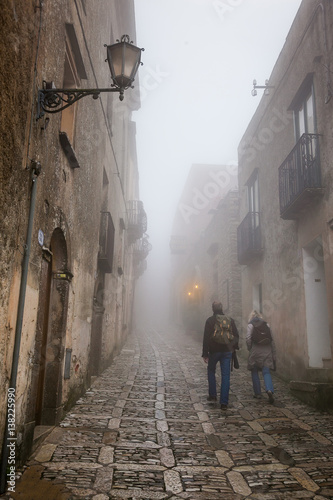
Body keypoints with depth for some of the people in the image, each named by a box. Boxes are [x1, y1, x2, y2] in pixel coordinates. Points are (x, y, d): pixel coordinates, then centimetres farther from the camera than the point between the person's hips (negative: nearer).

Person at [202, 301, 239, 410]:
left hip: (214, 351, -2)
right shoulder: (230, 320, 2)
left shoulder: (210, 320, -6)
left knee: (211, 371, 21)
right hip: (227, 351, 2)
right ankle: (224, 402, 0)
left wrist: (205, 354, -6)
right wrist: (234, 346, 24)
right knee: (225, 375, 3)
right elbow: (236, 335, 8)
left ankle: (212, 395, 21)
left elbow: (206, 338, -9)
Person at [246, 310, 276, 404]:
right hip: (267, 351, 3)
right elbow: (272, 340, 9)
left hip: (256, 351, -2)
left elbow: (248, 338, -10)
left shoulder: (251, 325, 0)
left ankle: (258, 393, 16)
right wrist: (274, 353, 13)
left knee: (254, 372, 13)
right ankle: (270, 390, -23)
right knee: (266, 372, 0)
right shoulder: (267, 325, 10)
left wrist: (249, 349, 5)